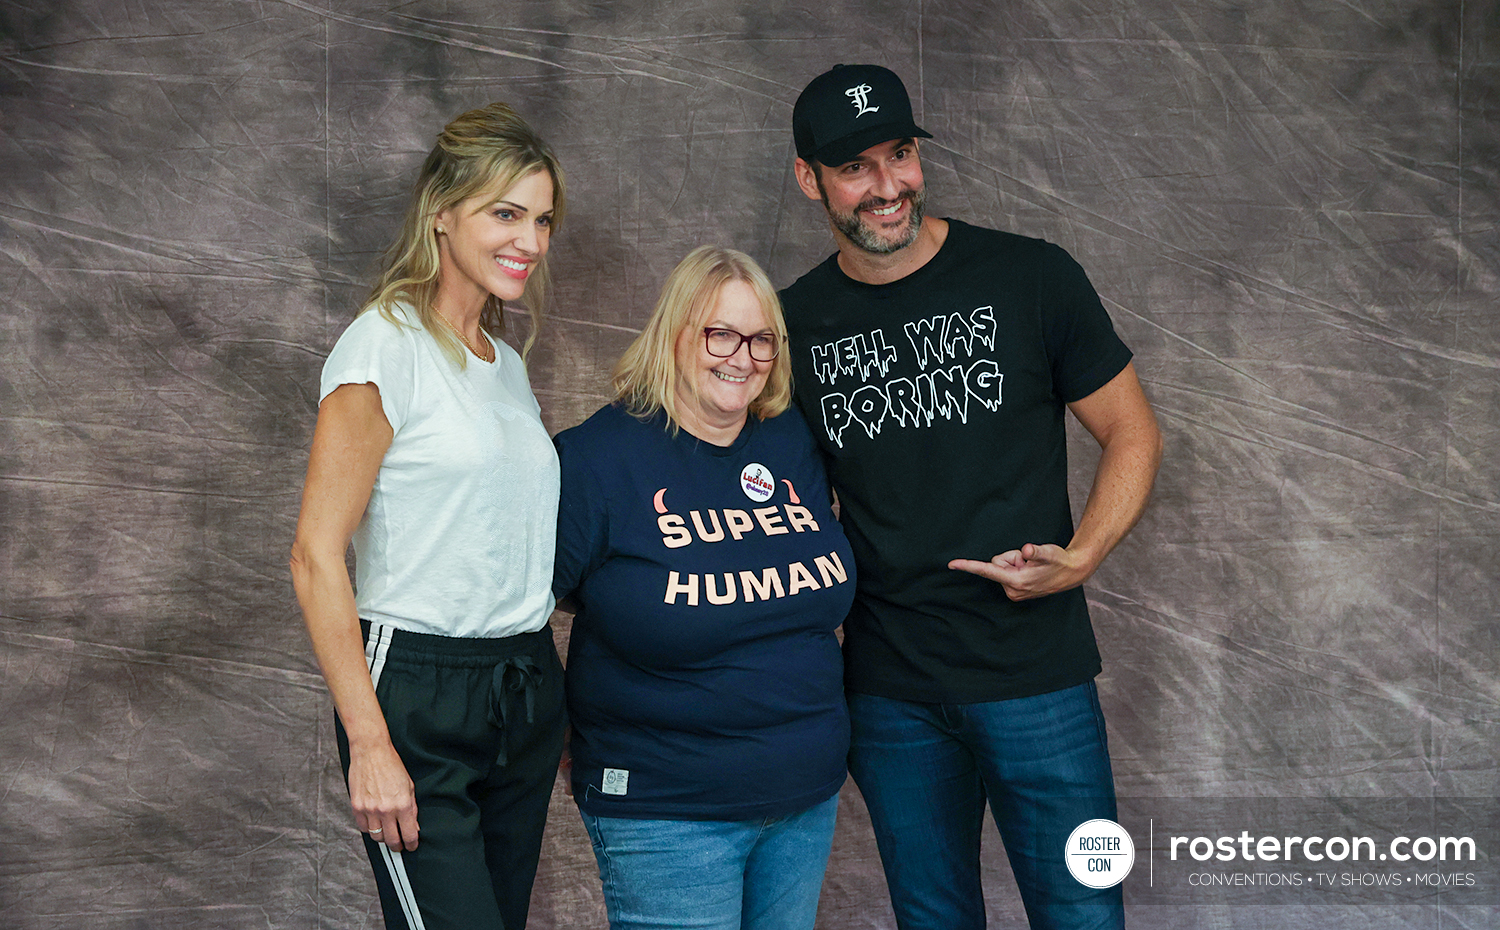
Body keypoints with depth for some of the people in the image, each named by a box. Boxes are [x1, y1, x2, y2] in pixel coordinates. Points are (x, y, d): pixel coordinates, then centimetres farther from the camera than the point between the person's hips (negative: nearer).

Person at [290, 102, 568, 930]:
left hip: (526, 690, 8)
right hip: (418, 694, -7)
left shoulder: (507, 363, 14)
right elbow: (316, 556, -14)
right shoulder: (386, 344, -10)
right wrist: (370, 744, -18)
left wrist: (556, 707, 13)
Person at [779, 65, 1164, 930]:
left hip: (1036, 673, -2)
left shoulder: (1032, 278, -5)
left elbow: (1134, 434, 1)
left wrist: (1079, 558, -15)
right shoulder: (795, 322, 3)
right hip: (888, 694, 3)